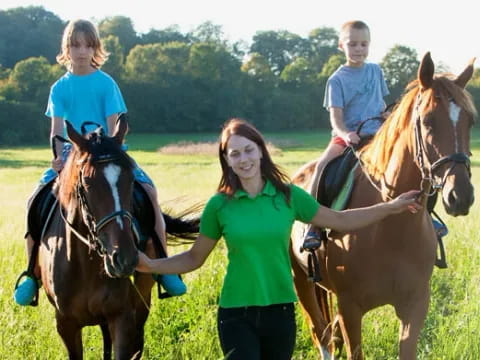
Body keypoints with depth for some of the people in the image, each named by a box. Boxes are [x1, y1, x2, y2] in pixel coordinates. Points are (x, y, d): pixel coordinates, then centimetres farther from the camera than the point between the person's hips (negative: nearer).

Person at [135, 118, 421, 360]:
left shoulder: (288, 195, -2)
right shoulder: (219, 205, -5)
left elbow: (340, 221, 9)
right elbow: (195, 258, 2)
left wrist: (391, 207, 5)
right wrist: (152, 265, -12)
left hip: (280, 310, 2)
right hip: (236, 314, -2)